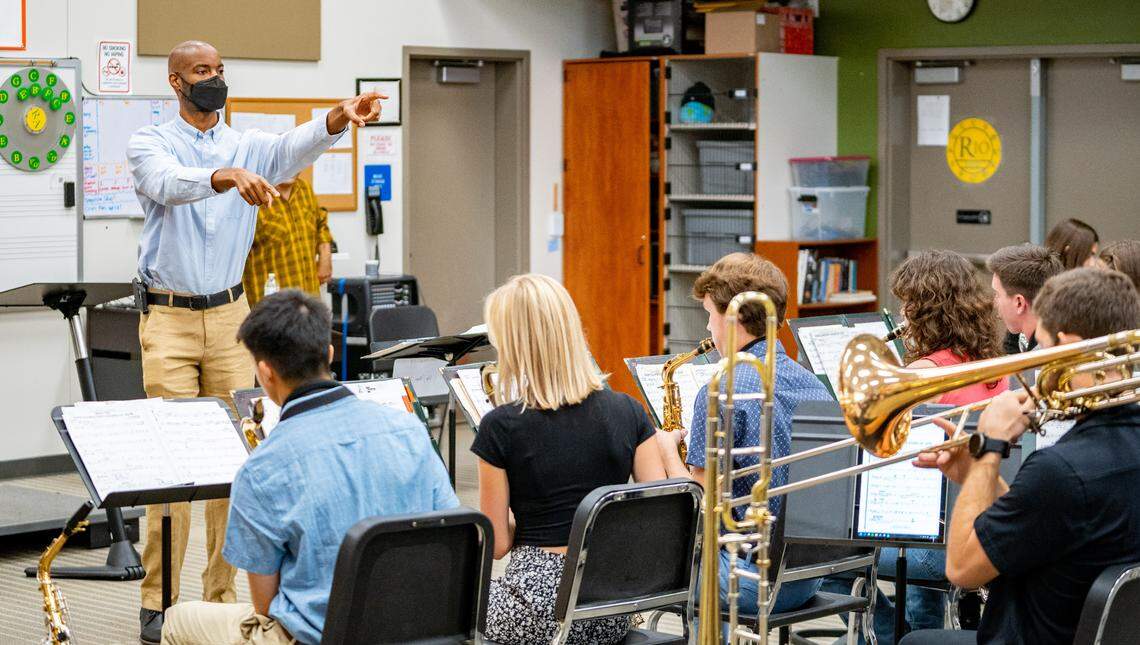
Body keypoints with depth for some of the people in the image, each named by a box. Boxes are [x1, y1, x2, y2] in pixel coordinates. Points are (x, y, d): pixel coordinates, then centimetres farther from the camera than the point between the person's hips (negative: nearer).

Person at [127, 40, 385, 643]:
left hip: (229, 315, 4)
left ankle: (222, 594, 10)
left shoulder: (246, 145, 8)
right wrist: (227, 177, -46)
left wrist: (339, 118, -36)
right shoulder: (150, 143, -1)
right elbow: (169, 181, -25)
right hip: (168, 317, -3)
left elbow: (294, 146, -14)